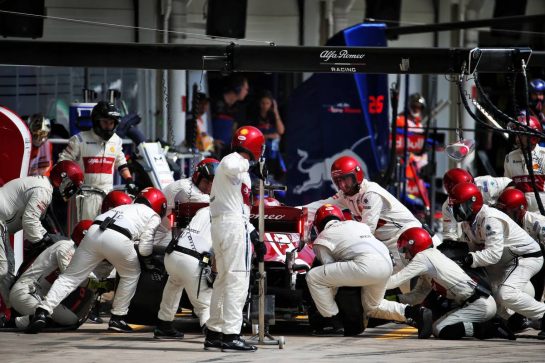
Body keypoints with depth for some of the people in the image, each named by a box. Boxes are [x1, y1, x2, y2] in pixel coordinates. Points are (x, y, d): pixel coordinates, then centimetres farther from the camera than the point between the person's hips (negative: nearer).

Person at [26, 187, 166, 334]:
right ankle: (117, 319, 19)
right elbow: (144, 249, 14)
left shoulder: (124, 207, 40)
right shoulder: (153, 216, 22)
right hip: (118, 239, -4)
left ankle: (42, 312, -10)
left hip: (94, 232, 4)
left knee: (70, 277, 7)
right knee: (131, 275, 23)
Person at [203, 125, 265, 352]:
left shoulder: (238, 168, 25)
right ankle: (231, 336, -14)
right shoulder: (235, 162, -5)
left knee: (224, 279, 17)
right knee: (237, 280, -10)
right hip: (234, 225, -10)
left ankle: (214, 333, 21)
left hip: (219, 224, 10)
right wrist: (251, 165, -16)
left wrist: (254, 234, 25)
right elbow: (229, 167, -33)